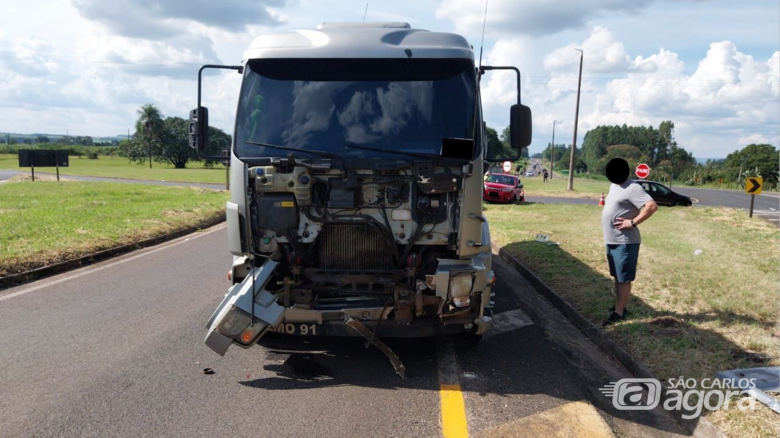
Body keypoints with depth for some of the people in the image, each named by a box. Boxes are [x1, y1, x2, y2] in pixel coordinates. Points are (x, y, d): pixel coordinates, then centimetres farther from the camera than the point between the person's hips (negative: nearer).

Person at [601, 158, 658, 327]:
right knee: (617, 277, 18)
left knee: (624, 278, -1)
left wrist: (633, 222, -25)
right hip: (611, 240, 10)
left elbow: (652, 206, -26)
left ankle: (619, 312, 4)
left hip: (625, 242, -10)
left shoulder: (632, 188, -16)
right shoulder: (613, 186, 14)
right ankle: (619, 306, 29)